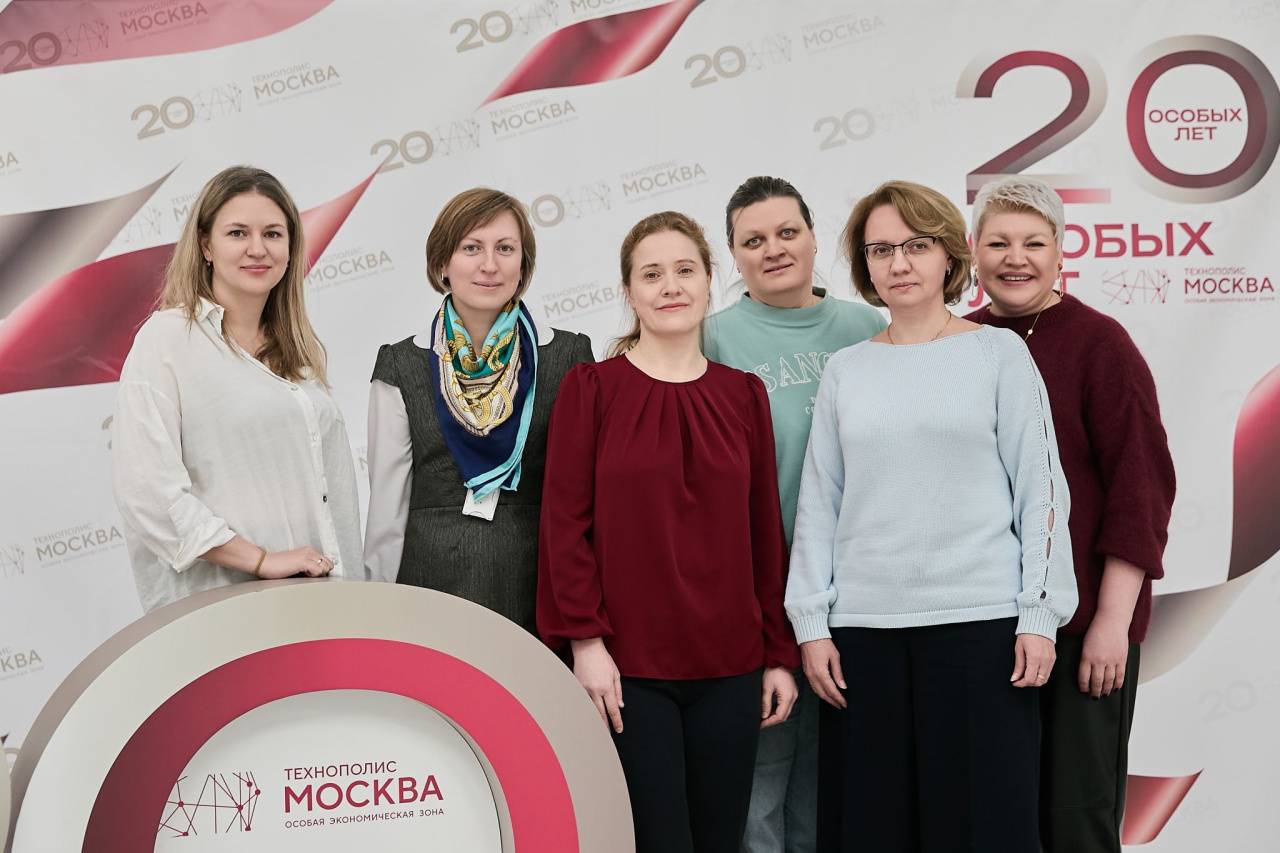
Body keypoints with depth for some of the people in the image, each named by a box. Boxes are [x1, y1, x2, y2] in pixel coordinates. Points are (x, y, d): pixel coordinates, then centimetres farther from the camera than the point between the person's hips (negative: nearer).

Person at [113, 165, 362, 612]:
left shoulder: (298, 350, 13)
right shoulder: (167, 338, -7)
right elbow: (145, 491, -16)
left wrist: (348, 585, 7)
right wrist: (262, 560, -16)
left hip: (316, 594, 6)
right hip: (219, 607, -5)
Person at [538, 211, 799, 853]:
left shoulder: (744, 395, 8)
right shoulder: (591, 388, -1)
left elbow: (766, 530, 9)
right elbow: (564, 522, -4)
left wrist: (780, 653, 8)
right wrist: (585, 639, -10)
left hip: (729, 662, 3)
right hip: (626, 663, -3)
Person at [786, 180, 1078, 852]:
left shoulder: (999, 354, 4)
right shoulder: (845, 370, 10)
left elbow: (1040, 487, 1)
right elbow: (819, 502, 9)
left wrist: (1040, 615, -5)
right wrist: (811, 623, 4)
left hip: (981, 619, -2)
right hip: (863, 624, 2)